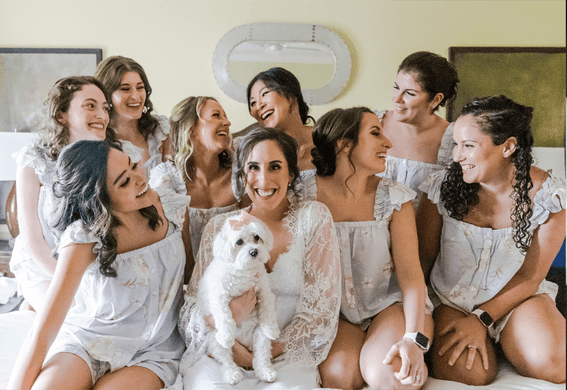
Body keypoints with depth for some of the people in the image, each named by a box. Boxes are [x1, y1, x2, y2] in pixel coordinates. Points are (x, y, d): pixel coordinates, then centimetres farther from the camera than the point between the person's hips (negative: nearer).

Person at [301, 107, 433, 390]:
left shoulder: (394, 198, -4)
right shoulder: (306, 196, -6)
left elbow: (410, 273, -10)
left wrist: (414, 338, -26)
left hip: (390, 304, 1)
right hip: (335, 312, 0)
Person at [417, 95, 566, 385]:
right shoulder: (442, 187, -11)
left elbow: (530, 276, -7)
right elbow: (423, 258, -2)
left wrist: (482, 319, -15)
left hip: (515, 297, 0)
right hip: (451, 299, 1)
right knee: (469, 373, -25)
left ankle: (500, 341, 6)